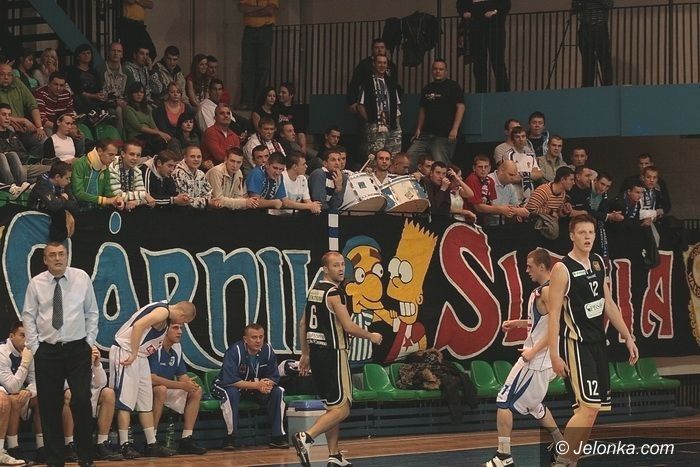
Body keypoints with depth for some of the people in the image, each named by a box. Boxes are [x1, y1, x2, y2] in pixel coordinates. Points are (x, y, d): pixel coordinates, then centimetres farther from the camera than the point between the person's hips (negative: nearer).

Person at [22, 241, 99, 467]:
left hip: (78, 349, -1)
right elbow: (28, 317, 6)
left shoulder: (81, 278, 3)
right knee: (49, 406, 2)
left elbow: (92, 312, 8)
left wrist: (90, 341, 1)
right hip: (47, 351, 1)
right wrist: (34, 346, -1)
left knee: (82, 401, -9)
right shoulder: (36, 283, 2)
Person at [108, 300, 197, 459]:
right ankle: (125, 446, -5)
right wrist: (133, 355, -25)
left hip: (138, 355, 10)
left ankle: (152, 445, 15)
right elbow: (138, 325, -27)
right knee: (125, 402, -7)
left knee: (146, 403, 11)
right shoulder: (163, 311, -15)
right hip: (125, 352, -10)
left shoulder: (165, 314, 16)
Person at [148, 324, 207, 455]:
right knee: (161, 390, -38)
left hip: (167, 391, 9)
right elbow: (151, 378, -30)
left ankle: (186, 440, -7)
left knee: (196, 391, -3)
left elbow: (182, 375, 11)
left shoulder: (177, 348, 7)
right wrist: (181, 385, -28)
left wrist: (189, 383, -16)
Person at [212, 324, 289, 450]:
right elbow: (230, 380, -33)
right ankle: (230, 437, -28)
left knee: (278, 391, -17)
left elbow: (274, 377, -6)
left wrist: (267, 384, -32)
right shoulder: (235, 351, -25)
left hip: (257, 388, 5)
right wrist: (257, 385, -36)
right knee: (231, 393, -38)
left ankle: (278, 436, -13)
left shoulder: (267, 351, -10)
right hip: (229, 386, -5)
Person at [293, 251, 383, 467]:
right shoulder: (334, 292, -14)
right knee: (341, 409, -8)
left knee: (333, 406, 17)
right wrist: (371, 336, 0)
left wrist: (305, 354, 24)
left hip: (316, 352, 9)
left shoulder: (314, 290, 12)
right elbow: (349, 327, -18)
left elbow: (303, 324, 18)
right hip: (333, 353, -9)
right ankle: (306, 437, -24)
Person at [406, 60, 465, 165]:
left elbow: (460, 107, -8)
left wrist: (454, 129, -18)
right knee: (408, 159, -4)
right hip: (425, 134, 6)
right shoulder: (427, 89, 19)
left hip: (444, 136, -6)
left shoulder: (453, 87, 0)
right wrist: (418, 129, 12)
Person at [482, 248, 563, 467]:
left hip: (536, 359, -10)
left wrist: (534, 350, -26)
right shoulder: (541, 290, 13)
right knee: (533, 404, 24)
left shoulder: (547, 291, -17)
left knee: (504, 401, -8)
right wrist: (520, 323, 18)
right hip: (537, 358, 10)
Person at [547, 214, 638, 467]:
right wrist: (554, 355, -19)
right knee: (588, 407, -16)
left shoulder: (598, 263, 11)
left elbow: (608, 304, 19)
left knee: (592, 409, 8)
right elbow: (553, 314, -14)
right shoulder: (563, 269, -12)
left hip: (598, 342, 8)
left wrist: (628, 337, 17)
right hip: (576, 344, -8)